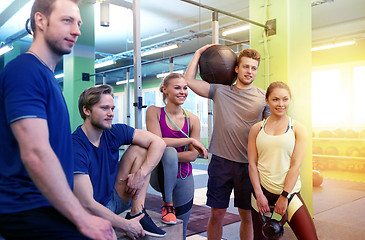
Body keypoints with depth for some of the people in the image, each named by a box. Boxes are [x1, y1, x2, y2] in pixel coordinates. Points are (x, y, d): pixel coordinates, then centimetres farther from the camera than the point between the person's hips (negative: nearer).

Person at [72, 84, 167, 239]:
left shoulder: (114, 132, -5)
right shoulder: (75, 147, -22)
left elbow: (158, 143, -5)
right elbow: (87, 204, -24)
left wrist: (141, 174, -17)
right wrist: (126, 225, -18)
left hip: (114, 200, 8)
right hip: (90, 213, -8)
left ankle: (137, 213, -8)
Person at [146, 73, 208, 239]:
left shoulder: (192, 120, -1)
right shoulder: (154, 112, -7)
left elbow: (192, 155, -6)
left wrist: (165, 155, -19)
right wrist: (190, 140, -20)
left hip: (184, 179, 3)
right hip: (160, 176, -3)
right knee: (169, 152, -35)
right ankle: (167, 205, -17)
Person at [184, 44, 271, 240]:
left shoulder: (263, 97, 3)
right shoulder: (220, 91, 4)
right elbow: (189, 80, 1)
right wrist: (199, 53, 6)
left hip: (248, 164, 1)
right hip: (221, 160, 0)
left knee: (247, 215, 11)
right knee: (217, 214, 7)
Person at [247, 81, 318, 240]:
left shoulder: (298, 129, 1)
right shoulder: (256, 129, 5)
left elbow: (295, 165, -5)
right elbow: (252, 164, 2)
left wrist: (284, 196, -11)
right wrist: (259, 195, -6)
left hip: (289, 192, -1)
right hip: (261, 192, 2)